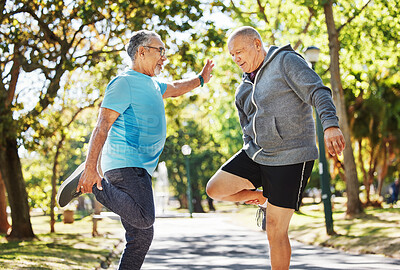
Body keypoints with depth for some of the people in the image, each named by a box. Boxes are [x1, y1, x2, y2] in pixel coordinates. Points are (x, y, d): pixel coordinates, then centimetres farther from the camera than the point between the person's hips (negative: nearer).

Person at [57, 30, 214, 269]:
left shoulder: (151, 84, 22)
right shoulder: (125, 83, -7)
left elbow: (174, 89, 47)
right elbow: (102, 126, -16)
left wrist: (200, 79, 50)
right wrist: (91, 166, -24)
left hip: (139, 169, 10)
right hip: (125, 164, -10)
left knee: (142, 237, 4)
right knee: (144, 218, -28)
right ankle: (91, 182, -12)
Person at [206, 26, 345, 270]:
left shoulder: (286, 61, -7)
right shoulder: (246, 87, 15)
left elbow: (318, 92, -20)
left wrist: (330, 125, -36)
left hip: (290, 158, -7)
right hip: (256, 154, 7)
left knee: (276, 229, -5)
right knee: (215, 189, -5)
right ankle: (264, 198, 18)